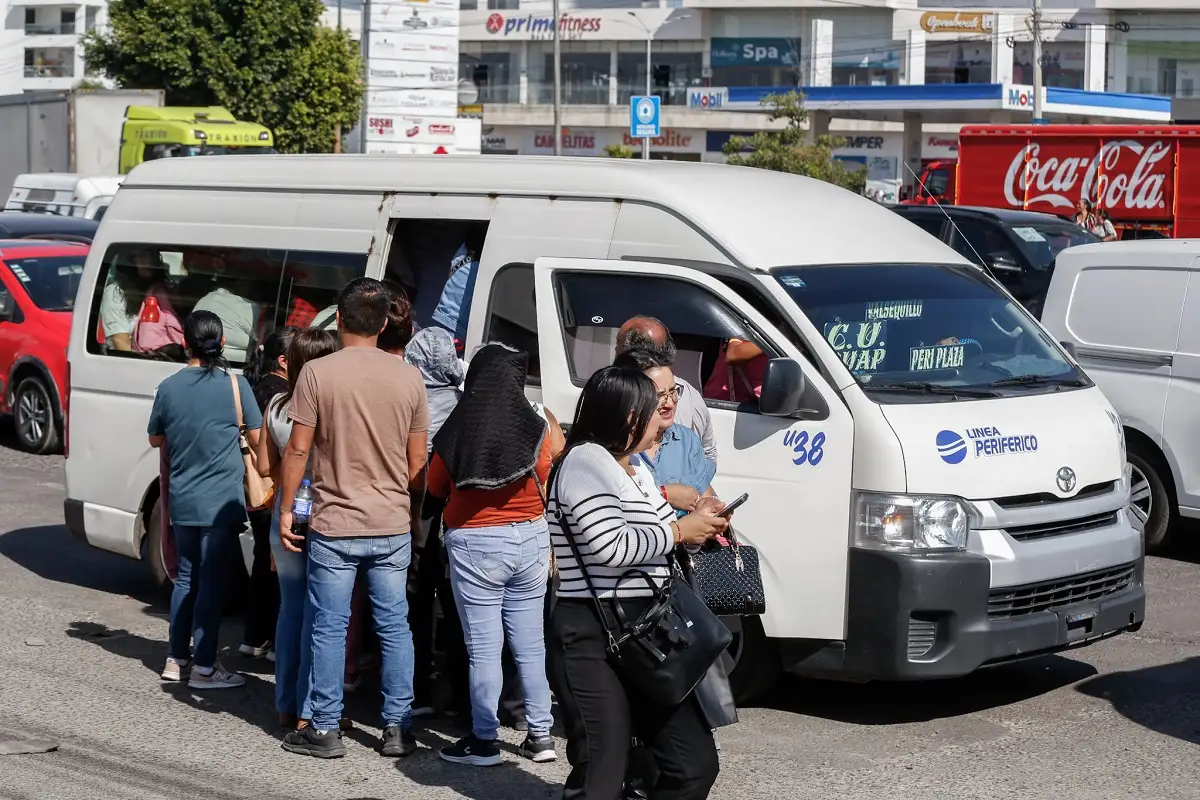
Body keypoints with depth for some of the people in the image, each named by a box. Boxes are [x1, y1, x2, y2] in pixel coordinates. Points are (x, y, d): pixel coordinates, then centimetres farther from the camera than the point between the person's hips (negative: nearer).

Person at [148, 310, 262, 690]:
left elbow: (156, 439, 13)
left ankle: (176, 659, 21)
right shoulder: (234, 384, -10)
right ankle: (204, 667, 1)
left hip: (182, 500, 4)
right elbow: (256, 438, -4)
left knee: (186, 577, 16)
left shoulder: (169, 387, 0)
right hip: (221, 500, -4)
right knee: (211, 580, -1)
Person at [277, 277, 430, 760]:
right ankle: (397, 728, 15)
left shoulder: (317, 373, -9)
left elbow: (298, 449, -8)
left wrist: (285, 510, 2)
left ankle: (325, 730, 10)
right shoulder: (407, 378, 1)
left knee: (330, 629, 5)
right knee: (394, 626, 10)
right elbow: (418, 460, 6)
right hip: (393, 527, 3)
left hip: (334, 526, -3)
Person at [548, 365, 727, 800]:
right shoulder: (585, 461, -11)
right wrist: (680, 530, -10)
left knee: (695, 765, 11)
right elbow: (610, 547, -21)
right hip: (592, 639, -10)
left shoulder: (636, 468, 19)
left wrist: (698, 529, 7)